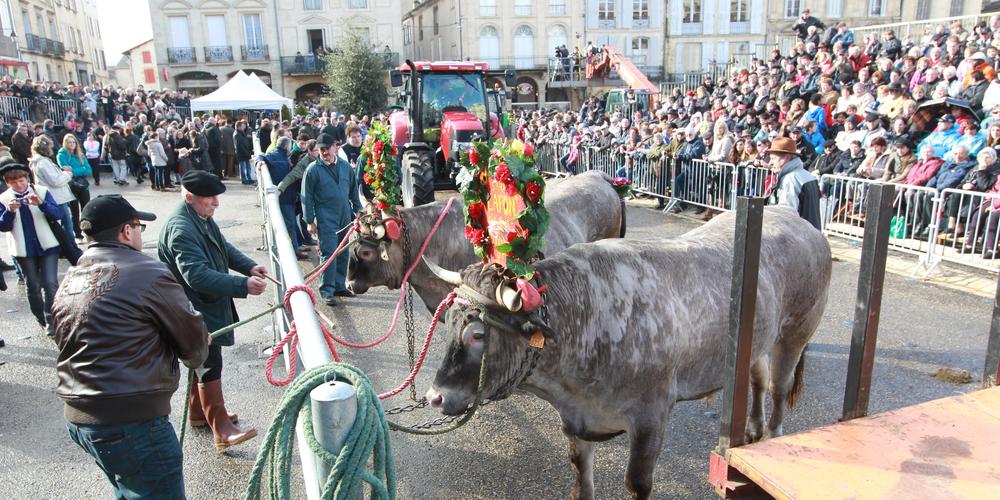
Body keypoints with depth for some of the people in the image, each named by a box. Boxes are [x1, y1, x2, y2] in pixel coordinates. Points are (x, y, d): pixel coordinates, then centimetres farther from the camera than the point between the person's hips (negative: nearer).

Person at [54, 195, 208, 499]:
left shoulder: (68, 283, 10)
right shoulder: (148, 273, -13)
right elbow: (193, 334, -5)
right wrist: (196, 358, 19)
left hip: (76, 418, 9)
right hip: (132, 421, -9)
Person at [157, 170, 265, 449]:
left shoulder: (202, 217, 7)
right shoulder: (181, 228, -26)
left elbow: (223, 248, 16)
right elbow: (197, 275, -34)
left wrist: (249, 266, -2)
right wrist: (243, 285, -39)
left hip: (208, 305, 10)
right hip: (196, 310, -10)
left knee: (204, 361, 21)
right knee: (210, 365, -5)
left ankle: (198, 411, 38)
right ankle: (221, 429, 3)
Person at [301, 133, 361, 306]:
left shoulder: (345, 166, 7)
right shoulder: (313, 169, -6)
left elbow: (353, 190, 16)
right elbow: (307, 197, -4)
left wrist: (358, 211, 13)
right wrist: (310, 221, -6)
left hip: (345, 217, 5)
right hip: (326, 219, -5)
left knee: (343, 253, 11)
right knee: (329, 254, -6)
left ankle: (339, 285, 24)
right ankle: (327, 290, 3)